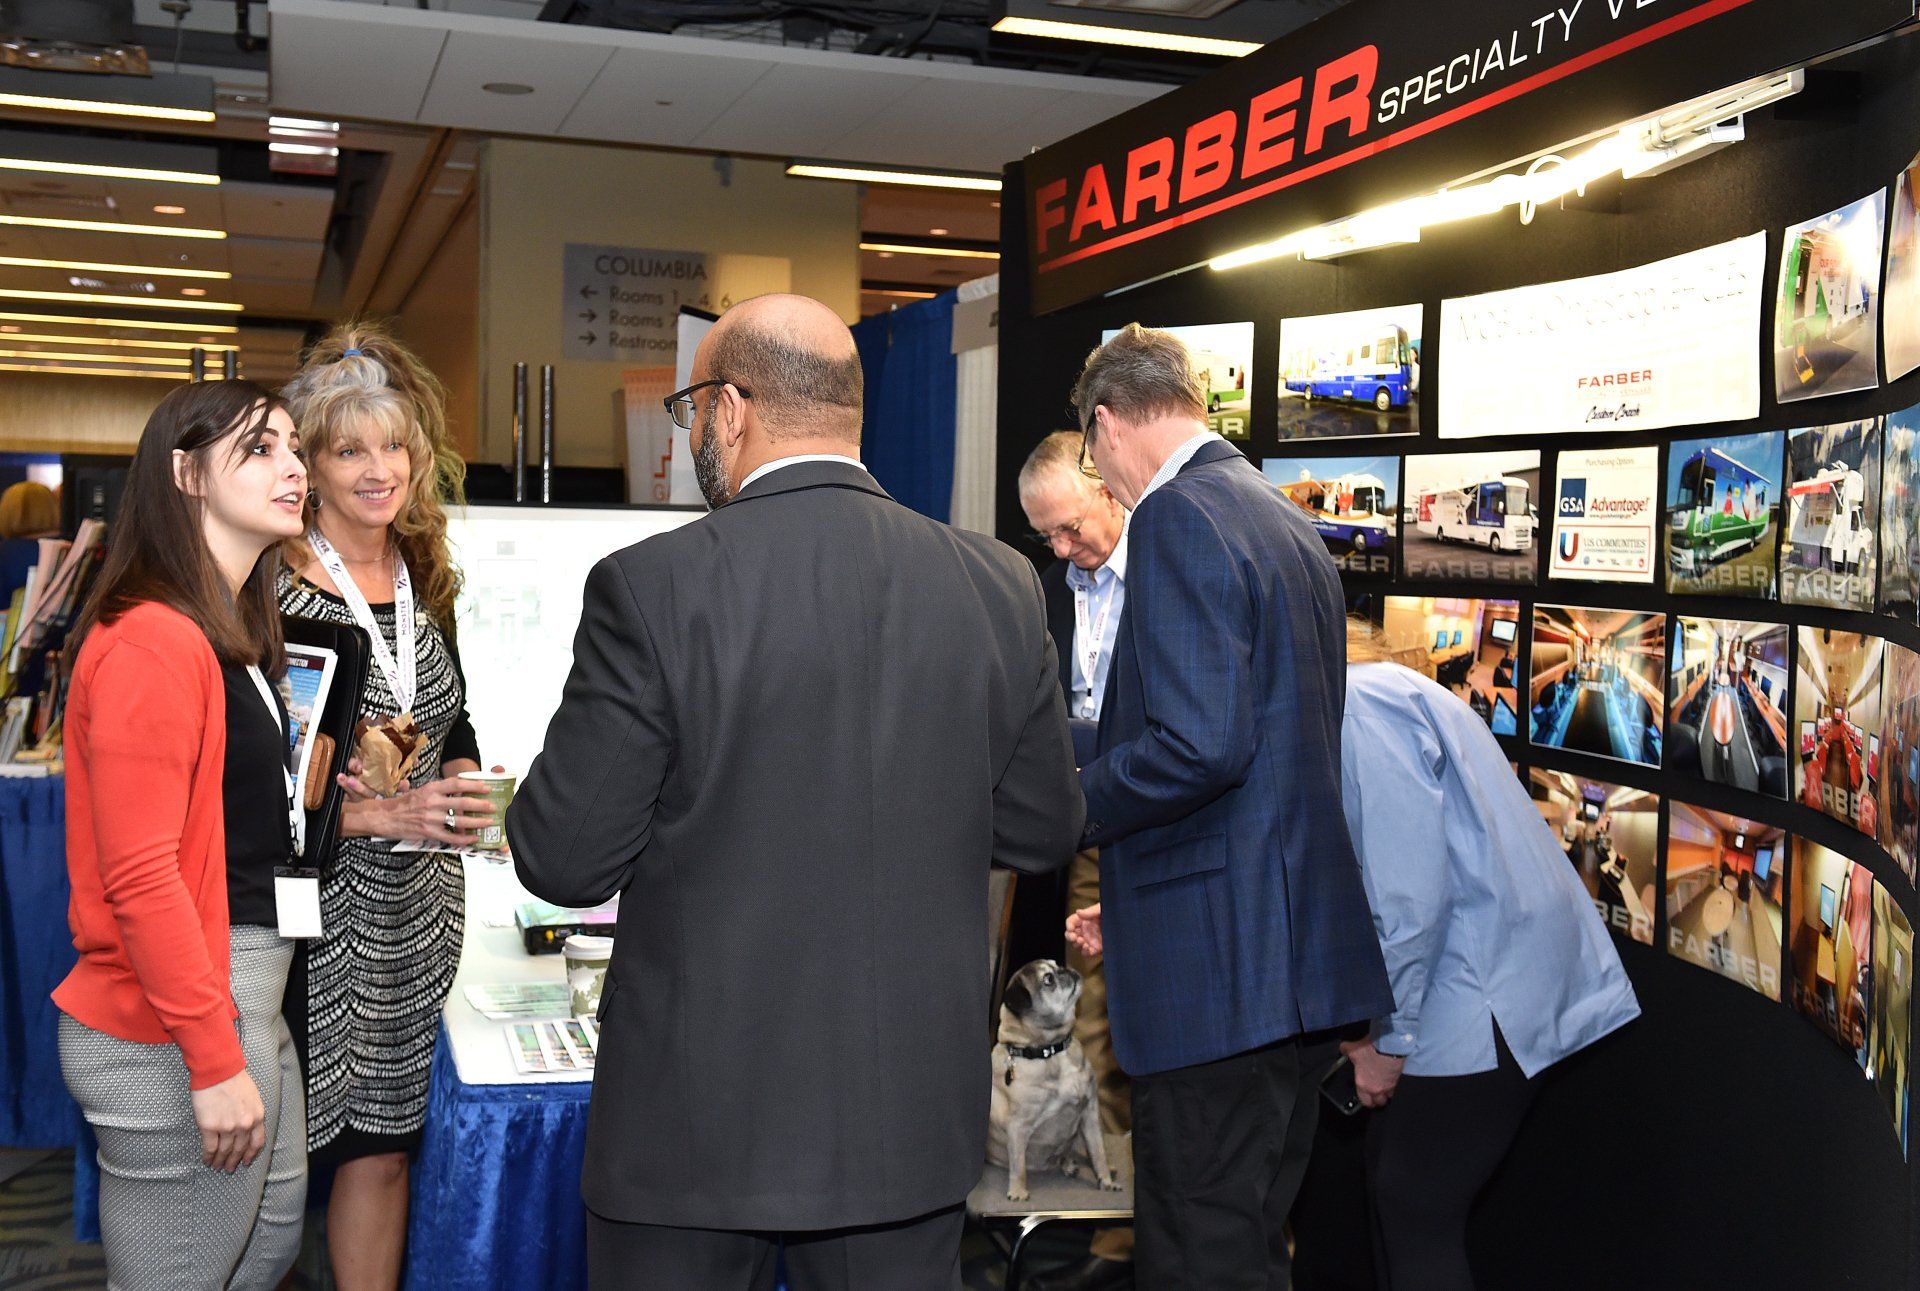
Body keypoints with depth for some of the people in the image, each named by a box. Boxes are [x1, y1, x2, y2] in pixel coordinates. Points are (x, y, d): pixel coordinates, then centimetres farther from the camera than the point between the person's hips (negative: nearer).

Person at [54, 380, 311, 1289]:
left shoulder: (236, 635, 13)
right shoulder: (152, 642, -18)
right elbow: (139, 875, -22)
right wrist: (215, 1060, -21)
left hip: (243, 1000, 10)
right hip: (178, 1038, -10)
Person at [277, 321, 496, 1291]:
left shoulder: (424, 585, 9)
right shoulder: (272, 594, -11)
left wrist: (459, 790, -2)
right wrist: (382, 814, -20)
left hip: (418, 913, 6)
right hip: (311, 912, -6)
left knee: (382, 1142, 13)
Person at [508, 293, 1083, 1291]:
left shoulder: (652, 588, -16)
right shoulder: (1002, 586, -3)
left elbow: (565, 861, -12)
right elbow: (1042, 833, 5)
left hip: (698, 1116, -3)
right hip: (913, 1115, 4)